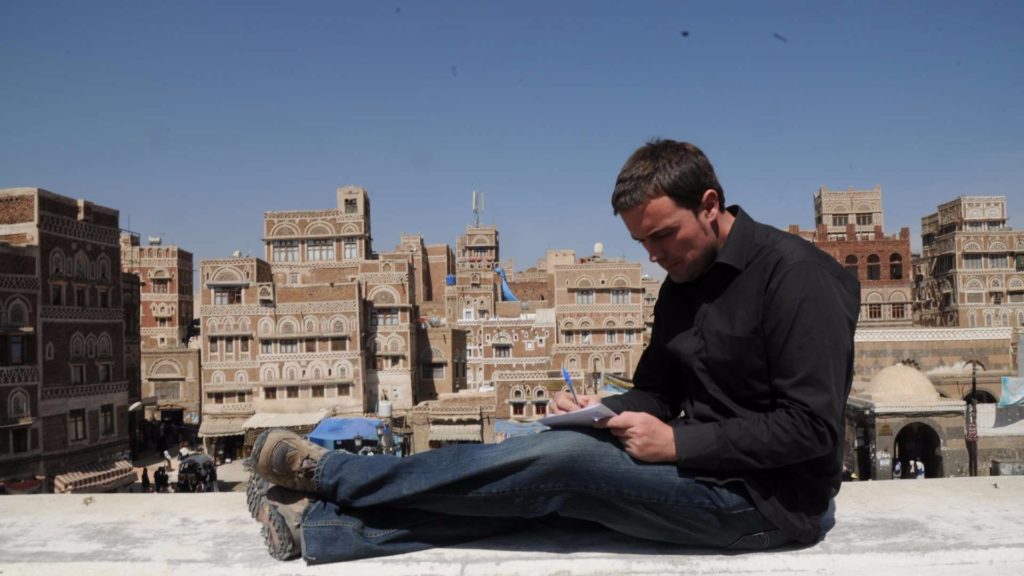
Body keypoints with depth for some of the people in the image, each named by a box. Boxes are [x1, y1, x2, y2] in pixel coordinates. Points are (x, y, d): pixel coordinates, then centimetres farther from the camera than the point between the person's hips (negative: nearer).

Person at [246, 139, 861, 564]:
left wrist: (677, 441, -22)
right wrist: (600, 412, -7)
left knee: (559, 459, -21)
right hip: (705, 471, 8)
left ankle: (325, 471, -9)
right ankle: (315, 525, -8)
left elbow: (812, 425, -21)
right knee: (535, 488, -9)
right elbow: (657, 394, 14)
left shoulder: (793, 273, -17)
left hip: (770, 500, -8)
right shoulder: (683, 285, 10)